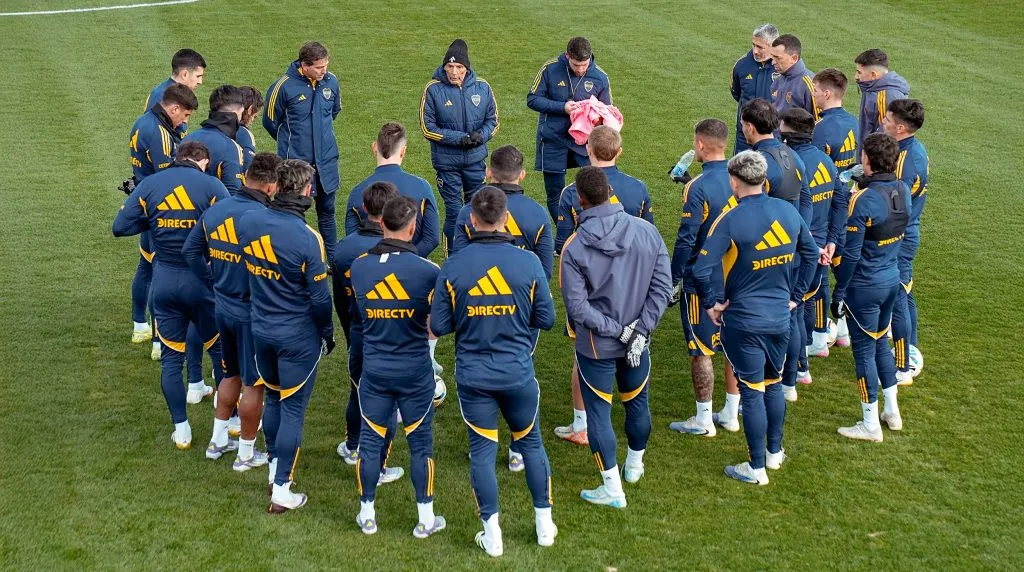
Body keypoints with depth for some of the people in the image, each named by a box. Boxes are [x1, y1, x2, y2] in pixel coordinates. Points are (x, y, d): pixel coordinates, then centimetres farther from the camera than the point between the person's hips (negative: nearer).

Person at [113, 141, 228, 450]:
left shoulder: (149, 184, 0)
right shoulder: (212, 186, -8)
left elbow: (120, 226, -1)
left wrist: (153, 221, 11)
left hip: (164, 282, 2)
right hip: (202, 281, -2)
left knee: (171, 358, 13)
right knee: (220, 350, 16)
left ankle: (181, 430, 18)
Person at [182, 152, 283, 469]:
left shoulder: (215, 210, -1)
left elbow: (190, 250, 10)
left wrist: (213, 282, 14)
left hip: (223, 308, 7)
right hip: (253, 314, -7)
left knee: (231, 374, 25)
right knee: (254, 383, 9)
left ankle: (218, 440, 36)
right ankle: (246, 453, 21)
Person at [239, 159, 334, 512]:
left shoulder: (248, 222, -7)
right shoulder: (307, 238, -23)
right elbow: (320, 298, -14)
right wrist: (327, 334, 1)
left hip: (260, 330, 5)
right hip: (298, 337, -5)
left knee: (272, 398, 24)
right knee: (293, 410, 5)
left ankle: (274, 468, 37)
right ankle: (281, 491, 11)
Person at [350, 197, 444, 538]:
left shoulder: (358, 267, -8)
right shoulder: (428, 271, -18)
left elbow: (360, 310, 5)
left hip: (374, 369, 2)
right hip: (415, 372, -2)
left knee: (370, 441, 13)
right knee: (420, 443, 11)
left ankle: (367, 515, 25)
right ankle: (426, 519, 20)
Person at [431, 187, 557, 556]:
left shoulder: (453, 266, -10)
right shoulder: (528, 262, -10)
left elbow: (438, 326, -6)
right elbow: (546, 319, -4)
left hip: (472, 376, 0)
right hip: (518, 373, 1)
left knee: (482, 449, 10)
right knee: (531, 442, 18)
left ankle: (492, 535, 16)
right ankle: (545, 525, 28)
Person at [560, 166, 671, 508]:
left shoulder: (575, 247, -17)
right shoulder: (647, 232, -9)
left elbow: (577, 306, -19)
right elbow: (662, 287, -9)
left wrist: (616, 330, -13)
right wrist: (639, 330, -9)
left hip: (596, 347, -4)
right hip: (639, 343, 4)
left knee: (598, 412, 9)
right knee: (637, 402, 23)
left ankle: (613, 490, 13)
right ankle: (635, 465, 44)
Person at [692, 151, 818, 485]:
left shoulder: (730, 220, -18)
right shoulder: (789, 212, 0)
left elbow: (702, 269, -23)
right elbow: (811, 253, 14)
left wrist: (711, 304, -7)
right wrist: (794, 296, 20)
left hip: (744, 322, -5)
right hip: (781, 317, 5)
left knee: (752, 392, 3)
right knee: (773, 384, 21)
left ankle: (756, 468, 12)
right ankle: (774, 453, 34)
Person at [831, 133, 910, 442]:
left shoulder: (863, 200, -23)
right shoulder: (903, 191, -1)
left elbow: (851, 253, -20)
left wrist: (839, 293, -11)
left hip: (865, 286, -7)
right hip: (892, 280, 7)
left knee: (864, 350, 4)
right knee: (881, 342, 23)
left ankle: (871, 425, 13)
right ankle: (892, 412, 33)